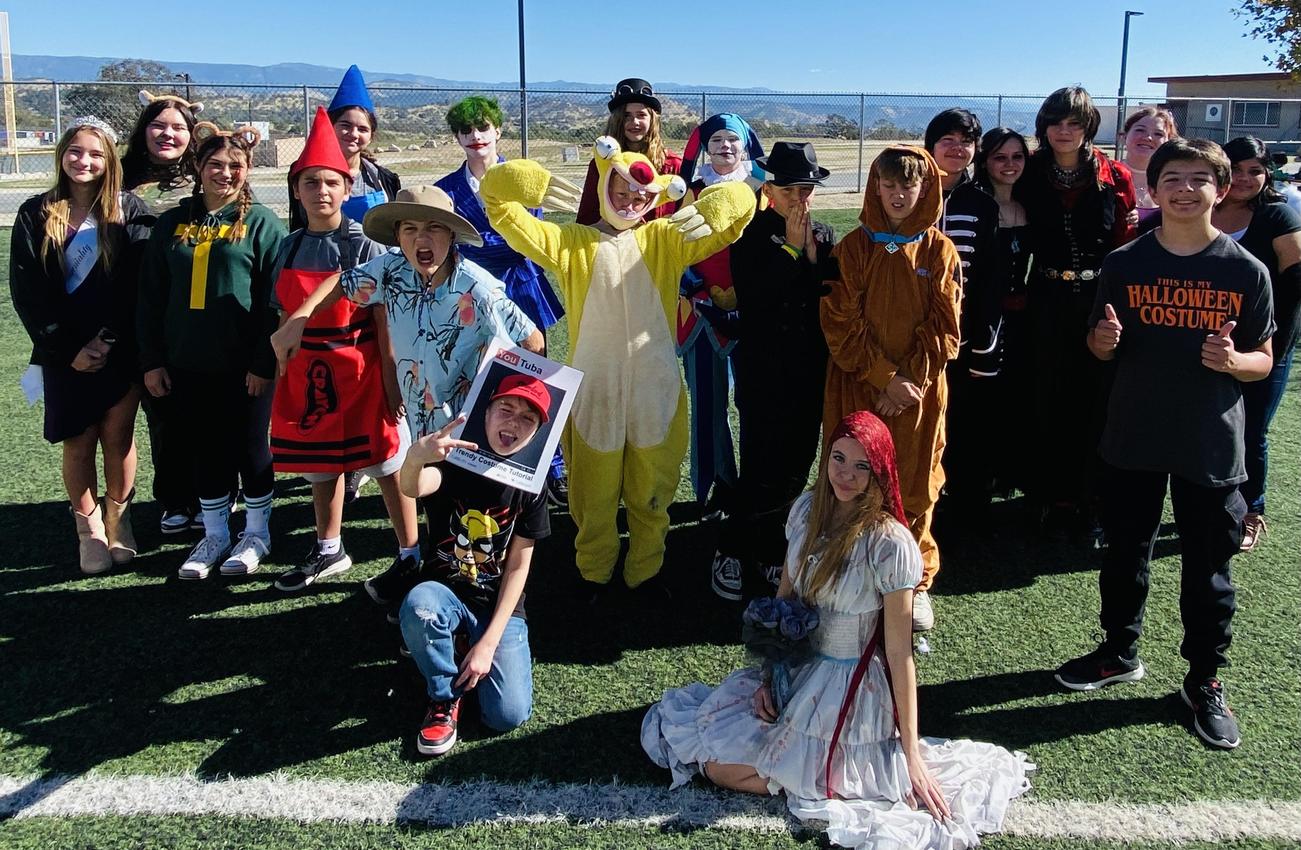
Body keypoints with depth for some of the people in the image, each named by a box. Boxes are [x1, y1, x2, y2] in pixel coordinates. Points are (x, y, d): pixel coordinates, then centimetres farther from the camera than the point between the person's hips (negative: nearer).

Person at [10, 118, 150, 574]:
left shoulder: (128, 210, 1)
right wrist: (68, 348, -8)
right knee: (78, 443, 4)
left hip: (120, 350, -1)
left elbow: (137, 284, -5)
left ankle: (118, 520, 21)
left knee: (118, 437, 4)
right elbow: (26, 292, -1)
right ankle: (89, 529, 17)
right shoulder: (36, 215, 4)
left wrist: (108, 340, -11)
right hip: (65, 353, 1)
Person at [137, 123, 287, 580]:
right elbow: (150, 298, 10)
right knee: (204, 451, 12)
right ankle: (214, 535, 27)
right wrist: (151, 360, 5)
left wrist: (264, 362, -13)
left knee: (249, 448, 7)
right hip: (189, 365, 4)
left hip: (245, 365, -4)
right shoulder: (172, 224, 8)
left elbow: (274, 299, -8)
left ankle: (257, 532, 24)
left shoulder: (260, 222, -3)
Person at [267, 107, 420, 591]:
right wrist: (281, 375, 10)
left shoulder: (364, 247, -8)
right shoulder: (290, 247, 6)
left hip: (360, 371, -5)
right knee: (320, 468, 16)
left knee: (387, 466, 3)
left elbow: (384, 323, -9)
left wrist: (392, 383, -12)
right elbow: (284, 320, 12)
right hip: (307, 376, 5)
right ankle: (328, 552, 33)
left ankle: (410, 554, 14)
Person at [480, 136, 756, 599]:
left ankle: (645, 570, 34)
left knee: (651, 491, 14)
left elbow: (739, 202, 0)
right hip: (594, 389, -1)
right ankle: (594, 571, 34)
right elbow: (500, 199, -2)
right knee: (594, 492, 12)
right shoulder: (572, 242, 3)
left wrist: (705, 211, -20)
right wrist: (536, 185, -20)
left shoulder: (666, 238, 5)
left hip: (655, 389, 1)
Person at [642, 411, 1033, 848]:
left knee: (725, 769, -7)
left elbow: (899, 653, -19)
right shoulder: (808, 508, -5)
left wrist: (911, 756, -15)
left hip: (849, 686, -7)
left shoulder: (890, 543, -23)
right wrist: (769, 676, -2)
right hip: (796, 666, 7)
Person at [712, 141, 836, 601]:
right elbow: (752, 297, -12)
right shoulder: (750, 236, -4)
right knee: (761, 470, -5)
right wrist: (792, 250, -11)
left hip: (810, 372, 4)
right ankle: (733, 551, 15)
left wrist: (815, 258, -8)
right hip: (763, 371, -4)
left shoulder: (825, 236, 7)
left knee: (796, 468, 9)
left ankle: (770, 553, 25)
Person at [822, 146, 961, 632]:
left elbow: (943, 330, -1)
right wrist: (885, 378, -13)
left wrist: (908, 382, -11)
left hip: (920, 392, 0)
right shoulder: (853, 248, 1)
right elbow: (841, 325, -5)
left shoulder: (940, 251, 2)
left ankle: (914, 583, 23)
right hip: (857, 389, 0)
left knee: (915, 488, 7)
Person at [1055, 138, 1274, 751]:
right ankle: (1120, 653, 36)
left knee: (1208, 570, 9)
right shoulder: (1125, 263, -1)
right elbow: (1101, 346, 7)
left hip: (1211, 447, -1)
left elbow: (1263, 359, 2)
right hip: (1133, 438, 1)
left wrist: (1233, 361, -21)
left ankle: (1204, 682, 26)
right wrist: (1104, 340, -16)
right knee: (1124, 553, 15)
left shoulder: (1245, 270, -4)